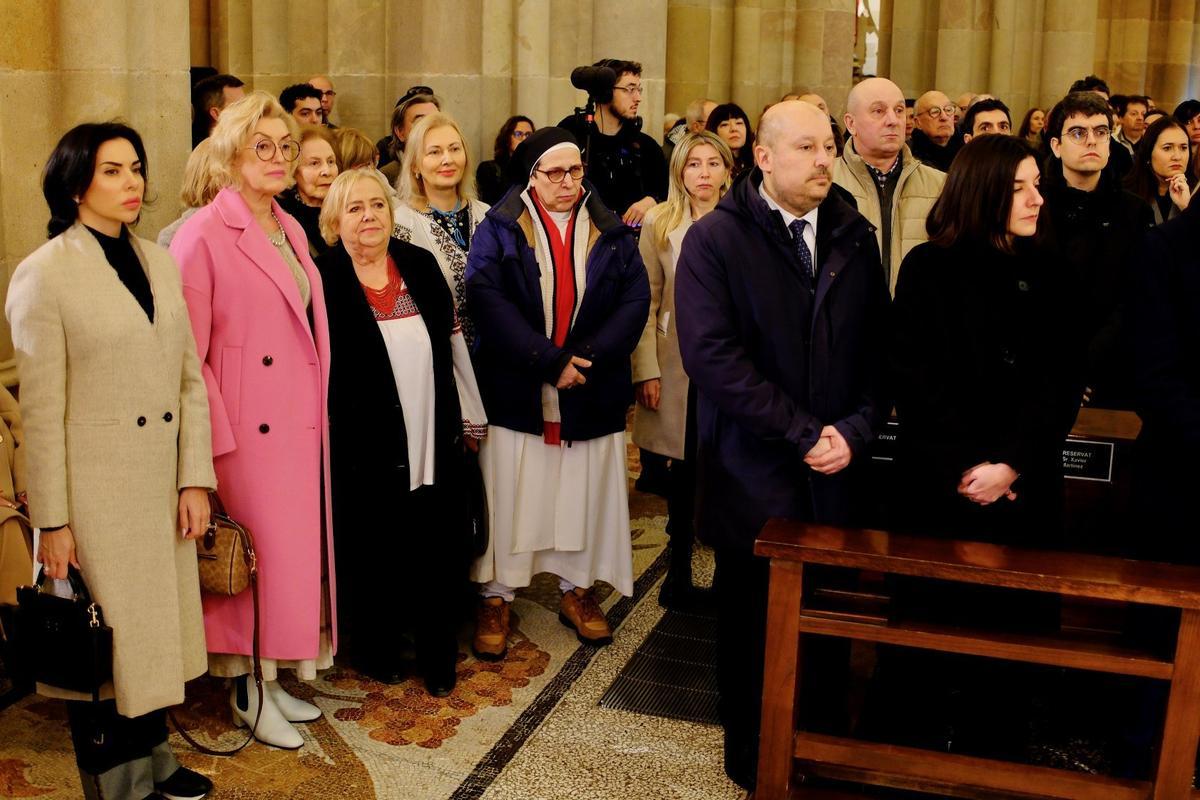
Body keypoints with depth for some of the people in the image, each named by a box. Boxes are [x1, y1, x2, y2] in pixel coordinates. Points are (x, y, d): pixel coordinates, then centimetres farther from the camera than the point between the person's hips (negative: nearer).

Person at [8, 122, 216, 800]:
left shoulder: (160, 263, 8)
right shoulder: (44, 274, -8)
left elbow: (191, 380, 8)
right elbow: (42, 409, -10)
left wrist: (196, 479, 1)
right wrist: (52, 520, -10)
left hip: (163, 482, 5)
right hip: (95, 485, -5)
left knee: (158, 624, 16)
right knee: (103, 641, 7)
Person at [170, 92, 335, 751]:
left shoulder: (291, 231, 12)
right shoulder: (203, 236, -11)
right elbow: (189, 354, -13)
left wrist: (320, 416, 12)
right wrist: (216, 441, -16)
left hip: (301, 425, 7)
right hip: (249, 431, -7)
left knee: (295, 546, 12)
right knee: (255, 551, 2)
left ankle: (272, 676, 27)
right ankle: (246, 691, 19)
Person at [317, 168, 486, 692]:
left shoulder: (420, 265, 6)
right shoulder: (323, 280, -6)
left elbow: (453, 343, 12)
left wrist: (471, 416, 15)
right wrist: (324, 438, -4)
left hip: (434, 443, 3)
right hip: (365, 447, -3)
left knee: (438, 554, 7)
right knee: (372, 555, 8)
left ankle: (438, 657, 23)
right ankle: (376, 653, 28)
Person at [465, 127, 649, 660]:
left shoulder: (612, 233, 7)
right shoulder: (499, 230, 0)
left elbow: (635, 300, -3)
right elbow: (488, 301, -13)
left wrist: (585, 357, -17)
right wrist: (548, 361, -20)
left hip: (592, 395, 2)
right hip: (515, 391, -2)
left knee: (585, 494, 10)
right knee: (508, 495, 4)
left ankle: (577, 590, 26)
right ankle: (495, 597, 17)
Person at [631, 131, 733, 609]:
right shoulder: (660, 223, 2)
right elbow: (645, 303, 1)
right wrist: (646, 370, -5)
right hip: (679, 367, 0)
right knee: (685, 471, 8)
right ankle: (679, 568, 24)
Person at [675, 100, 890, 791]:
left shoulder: (855, 237, 8)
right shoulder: (715, 240, -6)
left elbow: (879, 347, 7)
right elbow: (712, 354, -16)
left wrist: (857, 429, -10)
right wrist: (804, 433, -16)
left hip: (839, 474, 3)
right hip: (756, 475, -3)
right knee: (757, 628, 10)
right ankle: (755, 760, 30)